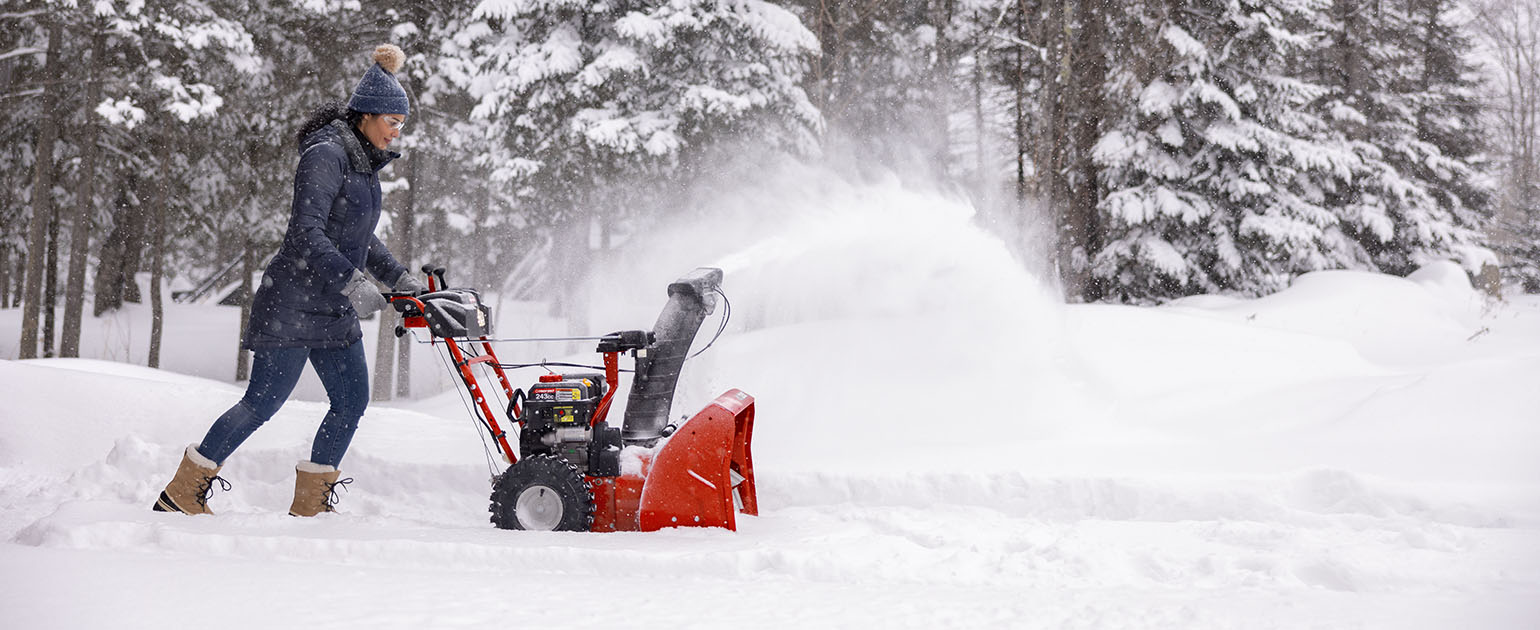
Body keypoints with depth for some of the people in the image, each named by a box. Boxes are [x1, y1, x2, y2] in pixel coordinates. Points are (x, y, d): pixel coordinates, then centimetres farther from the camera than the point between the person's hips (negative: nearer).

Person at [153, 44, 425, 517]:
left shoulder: (365, 163, 13)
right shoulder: (326, 154, -16)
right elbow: (306, 232, -26)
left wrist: (398, 277, 19)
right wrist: (351, 283, -33)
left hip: (334, 310, 9)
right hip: (294, 303, -9)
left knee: (353, 400, 4)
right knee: (264, 401, -4)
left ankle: (310, 504, 14)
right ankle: (181, 494, 10)